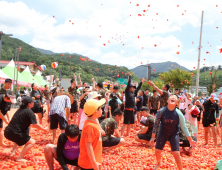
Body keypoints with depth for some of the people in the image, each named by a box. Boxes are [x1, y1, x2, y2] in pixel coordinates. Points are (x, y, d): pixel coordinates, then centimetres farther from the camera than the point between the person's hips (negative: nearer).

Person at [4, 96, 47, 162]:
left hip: (7, 132, 9)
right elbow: (36, 125, -9)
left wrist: (31, 125, 37)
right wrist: (44, 129, 5)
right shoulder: (29, 112, -10)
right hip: (14, 133, -9)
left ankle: (13, 152, 29)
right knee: (32, 142, -2)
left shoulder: (20, 109, 16)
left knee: (20, 136, 36)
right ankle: (20, 158, -6)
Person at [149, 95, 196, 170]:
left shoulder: (178, 114, -19)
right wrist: (153, 137, -7)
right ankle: (158, 164, 37)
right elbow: (156, 124, -9)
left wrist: (190, 140, -9)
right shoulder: (161, 111, -19)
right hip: (162, 133, 1)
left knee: (176, 154, -10)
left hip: (174, 134, -1)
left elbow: (184, 127, -9)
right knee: (157, 151, 3)